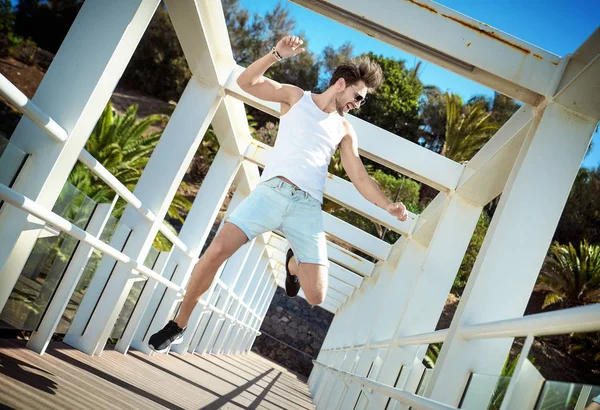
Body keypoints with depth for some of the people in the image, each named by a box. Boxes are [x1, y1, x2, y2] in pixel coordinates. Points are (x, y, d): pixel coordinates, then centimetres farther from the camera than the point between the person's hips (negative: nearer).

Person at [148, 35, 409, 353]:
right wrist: (277, 54, -9)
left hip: (308, 207, 2)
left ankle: (292, 263, 30)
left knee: (316, 296, -8)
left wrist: (388, 205, 0)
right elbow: (246, 82, 5)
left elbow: (360, 178, 15)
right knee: (217, 250, -21)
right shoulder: (295, 97, 14)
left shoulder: (345, 130, 20)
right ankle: (178, 325, 2)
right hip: (272, 191, -2)